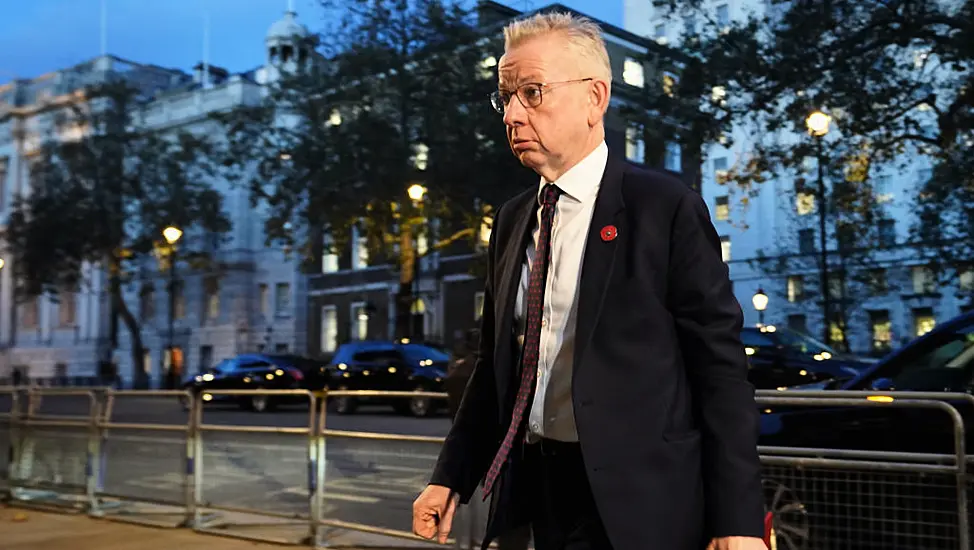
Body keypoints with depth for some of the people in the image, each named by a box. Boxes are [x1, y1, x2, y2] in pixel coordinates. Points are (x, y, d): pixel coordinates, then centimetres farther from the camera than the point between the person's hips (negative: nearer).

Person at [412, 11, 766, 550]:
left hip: (636, 505, -5)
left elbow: (721, 367, -12)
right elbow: (495, 364, 12)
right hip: (531, 492, 5)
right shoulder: (511, 220, 9)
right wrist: (451, 478, 5)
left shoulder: (667, 207, -9)